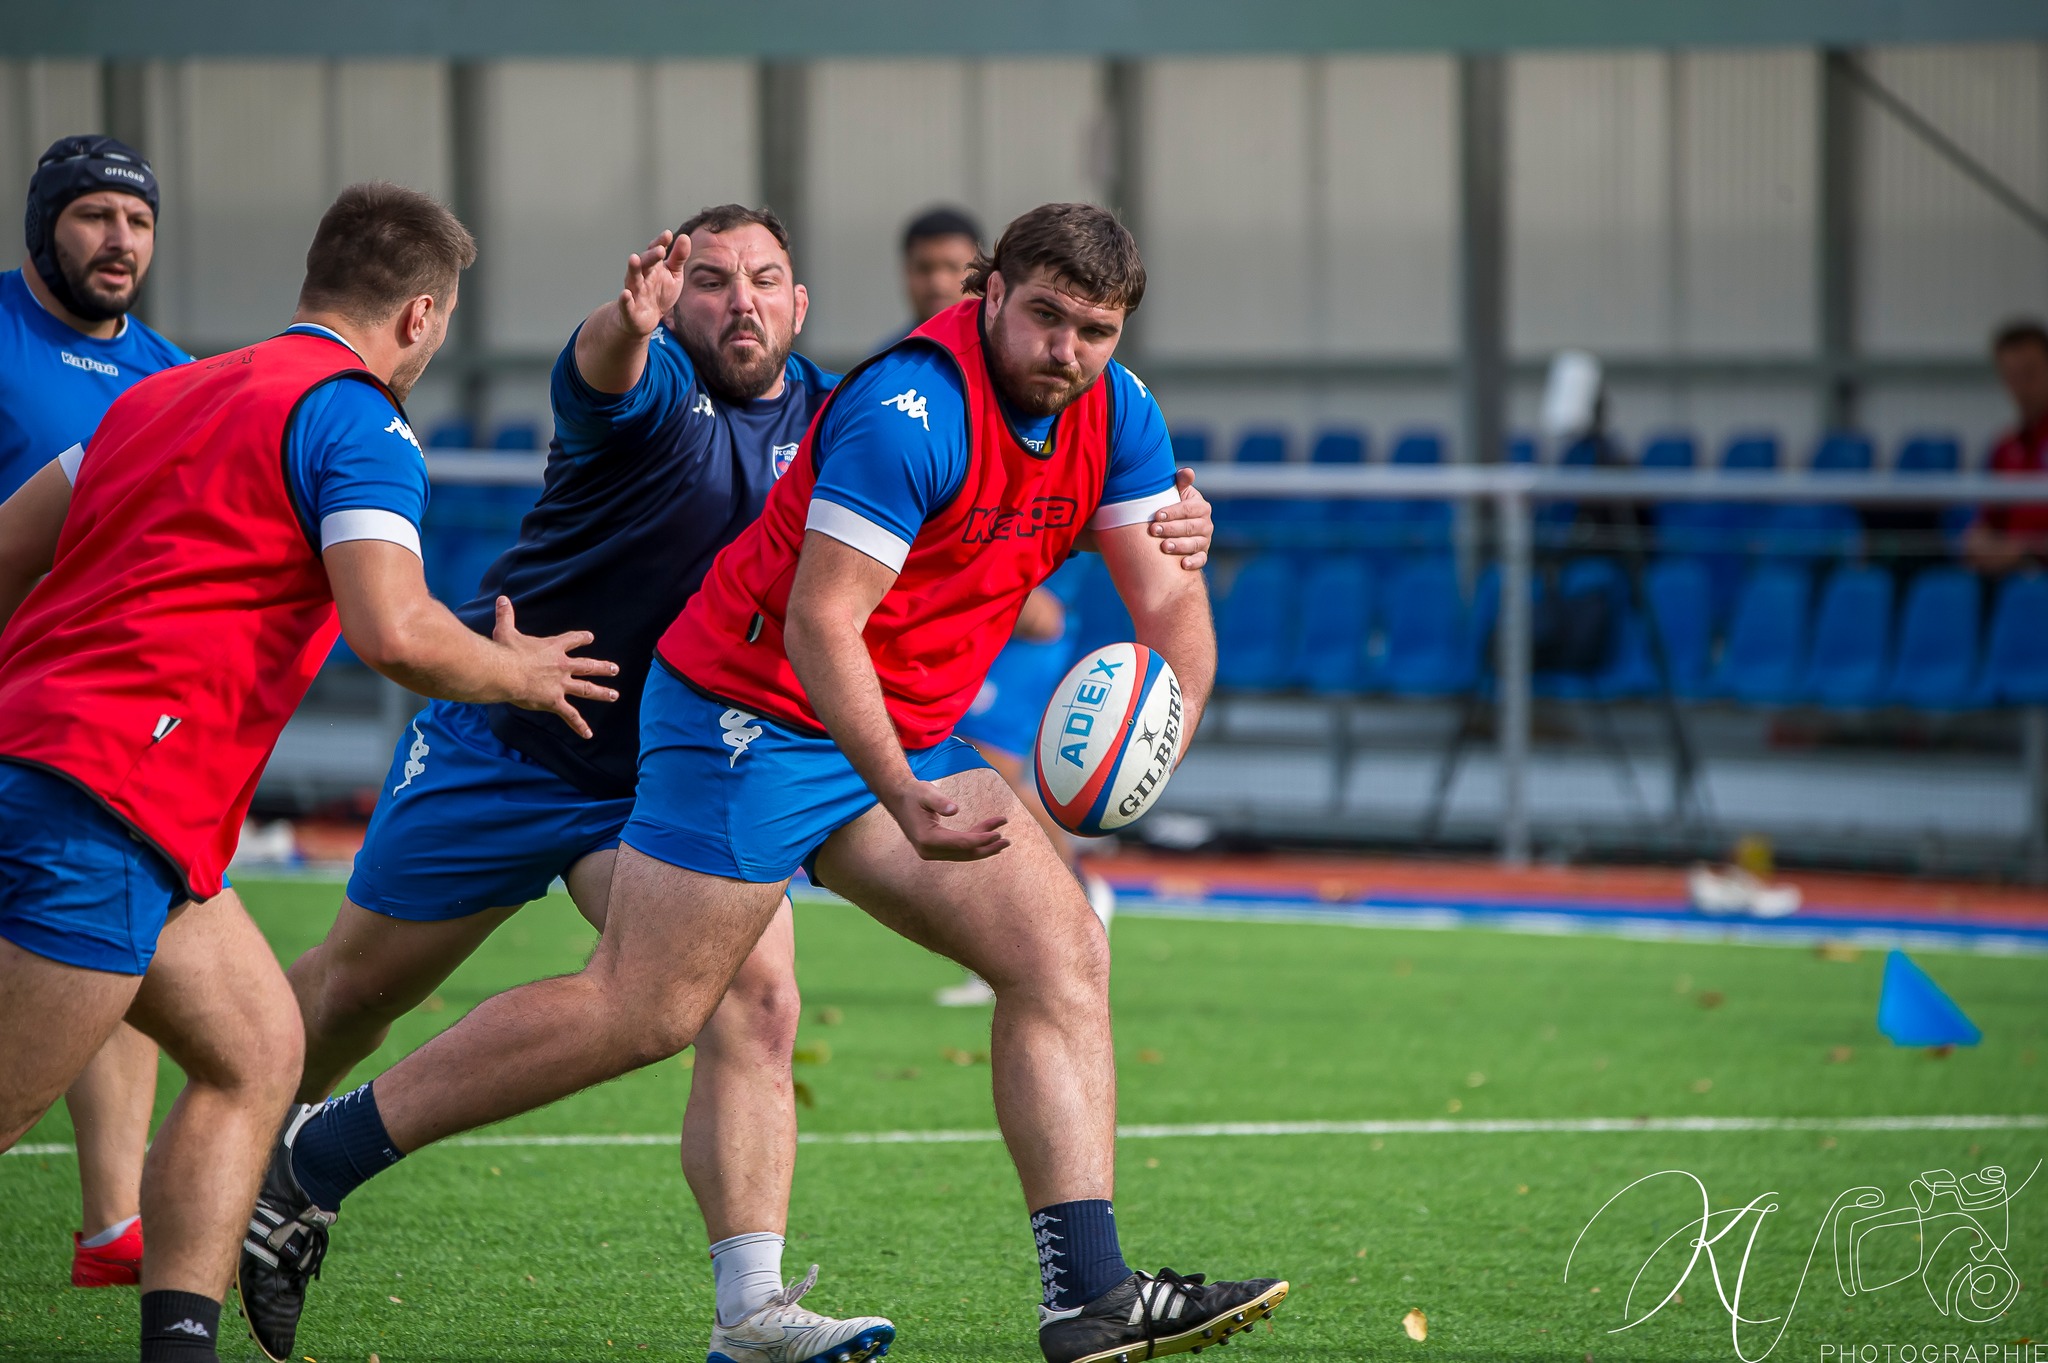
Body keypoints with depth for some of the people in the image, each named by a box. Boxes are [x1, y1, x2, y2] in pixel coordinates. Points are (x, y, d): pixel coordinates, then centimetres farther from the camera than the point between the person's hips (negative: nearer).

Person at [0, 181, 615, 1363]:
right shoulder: (354, 419, -5)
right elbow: (393, 631, -18)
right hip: (103, 805, -10)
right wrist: (519, 674, 1)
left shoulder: (170, 392, 21)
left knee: (257, 1052, 14)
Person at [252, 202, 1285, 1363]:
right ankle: (301, 1167, -1)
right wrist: (904, 800, -35)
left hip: (899, 737, 8)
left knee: (1064, 955, -3)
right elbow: (819, 623, -27)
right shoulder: (911, 409, -24)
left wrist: (1154, 739, -17)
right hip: (755, 714, -8)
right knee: (645, 1012, -10)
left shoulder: (1114, 415, 1)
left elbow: (1172, 601, 4)